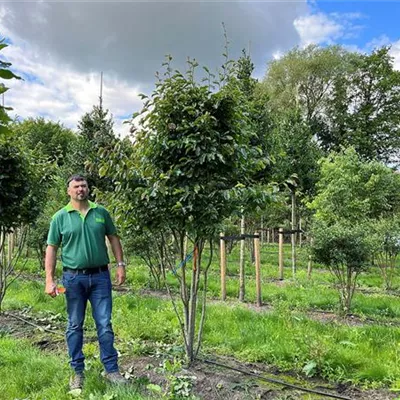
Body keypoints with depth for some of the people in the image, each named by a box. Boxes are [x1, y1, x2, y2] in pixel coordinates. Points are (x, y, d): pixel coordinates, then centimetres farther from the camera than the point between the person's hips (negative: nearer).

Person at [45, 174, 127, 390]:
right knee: (75, 325, 10)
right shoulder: (60, 217, 0)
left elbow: (113, 238, 11)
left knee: (105, 324, 4)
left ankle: (111, 369, 15)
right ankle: (77, 371, 23)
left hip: (100, 276, 1)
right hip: (74, 277, -1)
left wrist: (120, 264, 3)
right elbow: (51, 249, 0)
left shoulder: (101, 213, 4)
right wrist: (50, 280, -6)